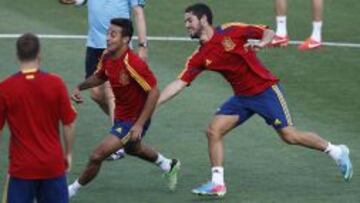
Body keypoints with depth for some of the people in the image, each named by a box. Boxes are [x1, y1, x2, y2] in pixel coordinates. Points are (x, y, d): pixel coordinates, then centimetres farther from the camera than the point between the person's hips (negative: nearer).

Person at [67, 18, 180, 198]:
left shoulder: (133, 64, -32)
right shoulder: (107, 57, -8)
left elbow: (154, 92, -29)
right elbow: (100, 77, 13)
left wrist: (140, 124, -29)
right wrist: (80, 87, -5)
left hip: (134, 120, -9)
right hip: (121, 115, 9)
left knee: (97, 156, -13)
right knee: (132, 149, 35)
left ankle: (72, 190, 7)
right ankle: (168, 165, 60)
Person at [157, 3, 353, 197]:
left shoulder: (231, 31, -12)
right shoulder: (199, 58, 0)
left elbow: (268, 32, -5)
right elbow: (179, 83, -4)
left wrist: (262, 43, -28)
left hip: (266, 90, -5)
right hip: (242, 98, 5)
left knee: (289, 135, -6)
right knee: (213, 131, -10)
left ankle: (336, 151, 13)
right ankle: (217, 183, -4)